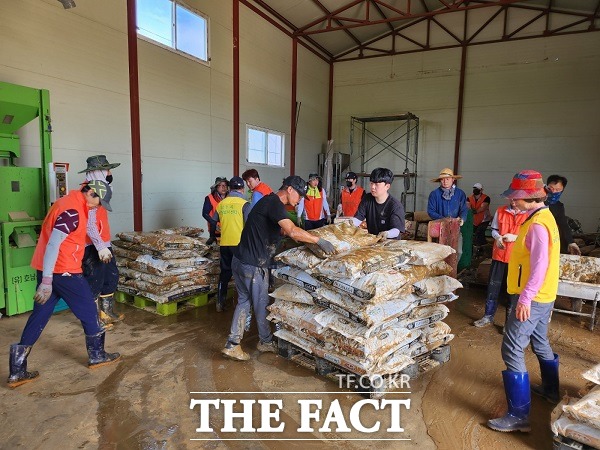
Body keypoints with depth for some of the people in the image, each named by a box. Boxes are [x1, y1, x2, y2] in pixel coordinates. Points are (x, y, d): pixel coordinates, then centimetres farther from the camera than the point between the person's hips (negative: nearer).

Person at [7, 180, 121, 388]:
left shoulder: (68, 201, 12)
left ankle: (17, 371, 15)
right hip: (63, 271, -9)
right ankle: (97, 356, 22)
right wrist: (47, 281, -26)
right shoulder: (72, 211, -20)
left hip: (48, 269, 9)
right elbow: (53, 244, -26)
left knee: (39, 316, 12)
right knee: (88, 312, 7)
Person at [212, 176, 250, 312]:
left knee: (225, 273, 15)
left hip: (224, 244, 4)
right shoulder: (244, 204, -9)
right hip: (240, 244, -4)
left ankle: (220, 303, 19)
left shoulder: (221, 204, 5)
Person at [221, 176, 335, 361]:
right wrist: (319, 241, -25)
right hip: (253, 265, -9)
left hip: (240, 260, 10)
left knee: (244, 301, 17)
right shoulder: (275, 203, -19)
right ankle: (266, 342, 31)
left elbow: (284, 230, 23)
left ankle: (232, 345, 21)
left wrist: (302, 237, 13)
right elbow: (293, 231, -32)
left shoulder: (269, 201, 13)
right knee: (262, 304, 10)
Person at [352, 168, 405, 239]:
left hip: (391, 242, -2)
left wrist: (387, 234, -41)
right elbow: (357, 218, 0)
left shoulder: (396, 205, -11)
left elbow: (396, 230, -20)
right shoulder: (367, 199, 5)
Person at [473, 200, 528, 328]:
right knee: (493, 287, 11)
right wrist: (498, 237, -9)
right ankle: (488, 316, 26)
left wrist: (515, 237, -19)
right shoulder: (500, 211, 3)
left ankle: (510, 321, 25)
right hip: (499, 256, 3)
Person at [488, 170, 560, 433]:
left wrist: (525, 297, -30)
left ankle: (519, 415, -1)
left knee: (512, 351, -7)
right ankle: (551, 390, 47)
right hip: (543, 296, 10)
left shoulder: (537, 225, -21)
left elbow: (540, 265, -28)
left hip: (532, 299, -10)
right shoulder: (543, 216, 9)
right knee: (540, 342, 26)